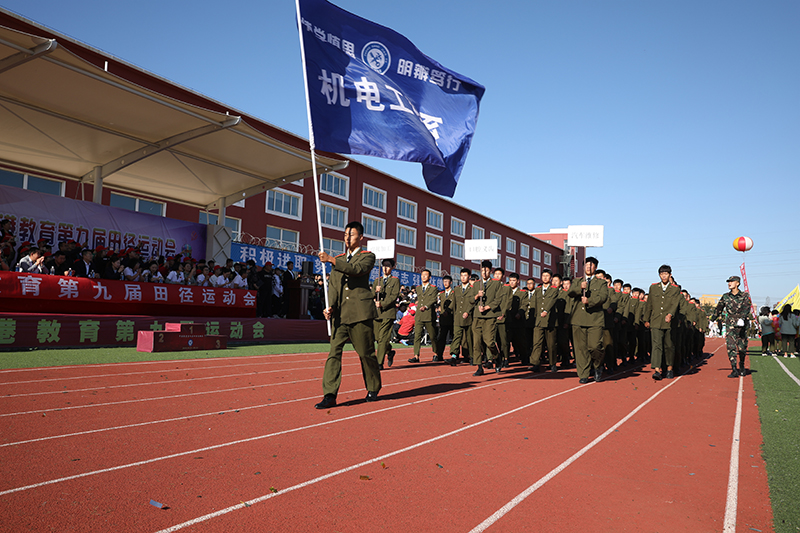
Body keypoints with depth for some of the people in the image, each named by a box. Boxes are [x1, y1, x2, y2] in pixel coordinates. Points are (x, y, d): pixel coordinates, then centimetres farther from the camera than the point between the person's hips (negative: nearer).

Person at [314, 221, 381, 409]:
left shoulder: (368, 257, 4)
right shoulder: (338, 259, 19)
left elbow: (357, 270, -18)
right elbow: (333, 286, 14)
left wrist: (331, 260, -23)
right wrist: (330, 307, -3)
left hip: (360, 313, -4)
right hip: (340, 314, 4)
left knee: (366, 352, 5)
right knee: (334, 351, -6)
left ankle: (373, 389, 25)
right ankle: (330, 395, -6)